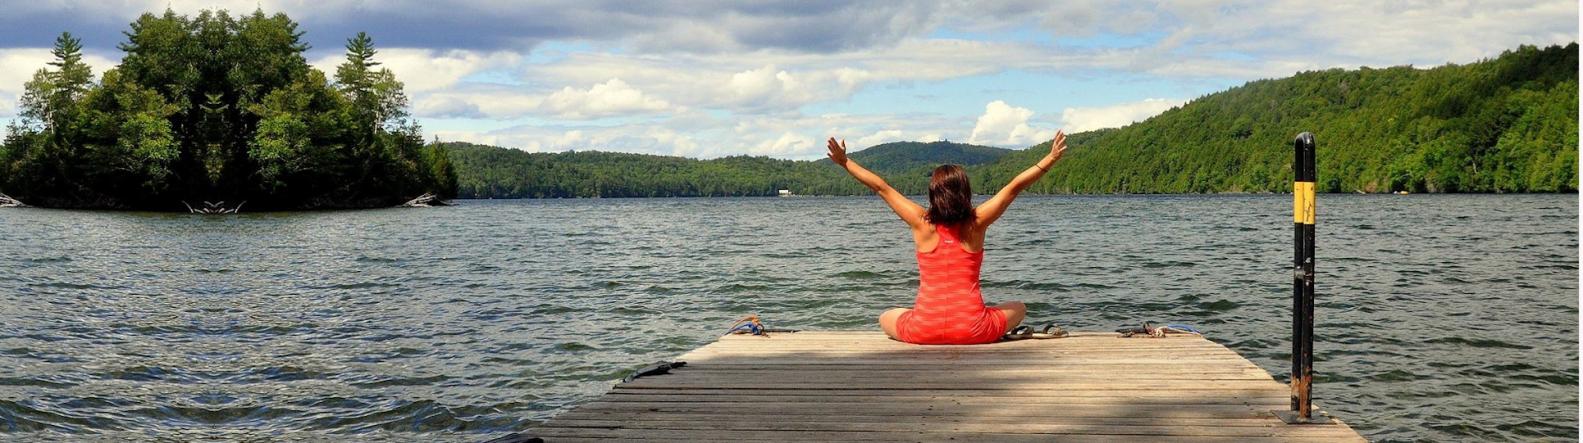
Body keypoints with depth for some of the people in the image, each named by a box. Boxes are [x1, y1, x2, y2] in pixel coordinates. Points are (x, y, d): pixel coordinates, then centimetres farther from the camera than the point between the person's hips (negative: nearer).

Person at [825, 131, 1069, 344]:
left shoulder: (922, 223, -3)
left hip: (923, 331, 0)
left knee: (886, 318, 32)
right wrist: (1050, 159, 5)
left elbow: (882, 188, 3)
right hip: (973, 330, 0)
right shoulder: (976, 223, -5)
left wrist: (845, 162, 10)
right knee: (1018, 309, 27)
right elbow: (1013, 187, 0)